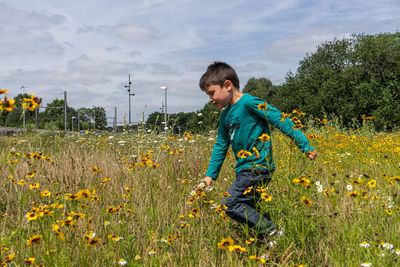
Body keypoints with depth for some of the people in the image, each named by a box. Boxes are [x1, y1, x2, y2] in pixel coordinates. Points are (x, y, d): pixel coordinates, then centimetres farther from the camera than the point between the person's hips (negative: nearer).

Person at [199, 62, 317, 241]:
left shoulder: (249, 103, -13)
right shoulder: (225, 114, 14)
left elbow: (281, 121, -13)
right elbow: (221, 145, 20)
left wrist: (305, 146, -12)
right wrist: (210, 175, 17)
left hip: (258, 167, -9)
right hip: (245, 170, 9)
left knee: (230, 203, -16)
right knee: (248, 208, 7)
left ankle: (271, 232, -12)